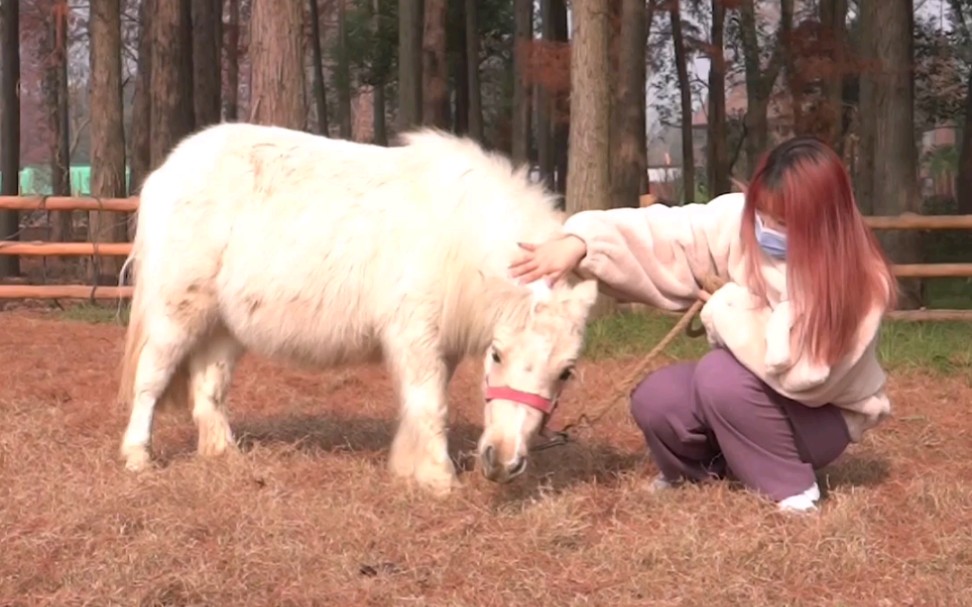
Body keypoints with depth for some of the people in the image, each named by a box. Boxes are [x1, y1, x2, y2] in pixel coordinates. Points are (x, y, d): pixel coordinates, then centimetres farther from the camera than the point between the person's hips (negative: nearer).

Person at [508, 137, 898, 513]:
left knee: (722, 375, -31)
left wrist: (726, 309, -27)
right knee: (655, 401, -21)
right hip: (747, 391, 5)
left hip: (822, 415, -5)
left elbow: (797, 369, -36)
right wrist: (579, 243, -38)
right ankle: (708, 468, 12)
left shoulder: (858, 279, -29)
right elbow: (665, 232, -22)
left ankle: (793, 489, -13)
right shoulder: (739, 220, -15)